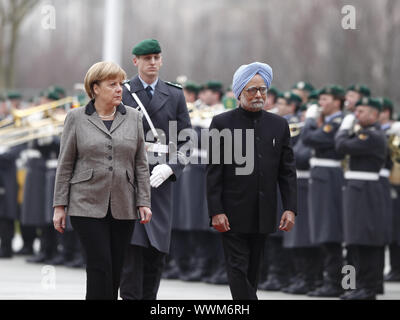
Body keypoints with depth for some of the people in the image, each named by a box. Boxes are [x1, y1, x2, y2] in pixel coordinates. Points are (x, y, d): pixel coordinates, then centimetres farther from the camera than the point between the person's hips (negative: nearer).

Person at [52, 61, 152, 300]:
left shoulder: (133, 118, 9)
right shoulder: (76, 118, 2)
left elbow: (141, 164, 9)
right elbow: (65, 165, 4)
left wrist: (144, 202, 2)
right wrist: (60, 206, 0)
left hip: (123, 207, 3)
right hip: (88, 206, -3)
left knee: (116, 270, 4)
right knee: (100, 266, -11)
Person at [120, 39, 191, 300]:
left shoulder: (175, 96, 10)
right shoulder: (120, 92, 4)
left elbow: (185, 141, 7)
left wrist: (169, 168, -9)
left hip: (159, 183, 3)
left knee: (157, 251, 2)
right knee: (132, 248, -12)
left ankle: (148, 298, 11)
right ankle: (130, 297, -9)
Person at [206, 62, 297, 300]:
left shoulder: (279, 125, 8)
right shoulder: (222, 123, -2)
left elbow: (288, 171, 8)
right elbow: (213, 171, -4)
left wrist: (290, 208, -2)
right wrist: (216, 211, -11)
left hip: (263, 215, 4)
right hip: (233, 214, -4)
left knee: (252, 271, 10)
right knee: (238, 270, -9)